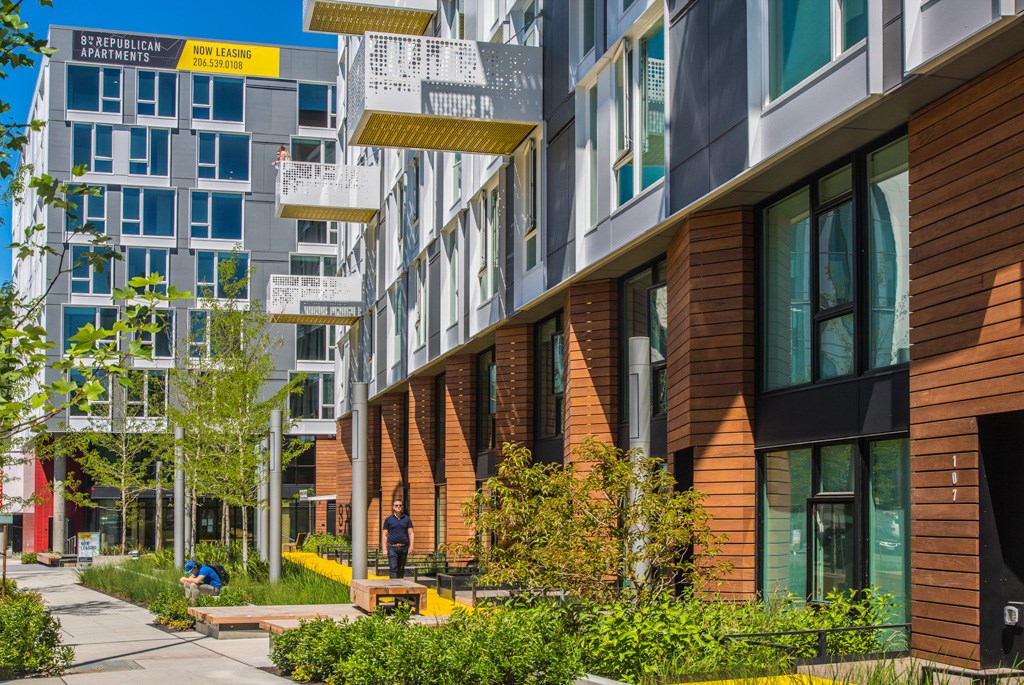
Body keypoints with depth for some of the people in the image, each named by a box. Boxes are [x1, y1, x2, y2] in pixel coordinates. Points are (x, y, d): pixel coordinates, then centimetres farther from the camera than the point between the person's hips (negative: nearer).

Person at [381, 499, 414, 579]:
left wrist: (411, 546, -8)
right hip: (392, 548, -2)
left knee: (401, 569, 8)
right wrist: (384, 549, -4)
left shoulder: (407, 519, 10)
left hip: (404, 548, 2)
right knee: (393, 568, -11)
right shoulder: (388, 520, 6)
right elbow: (384, 535, 5)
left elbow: (411, 533, 6)